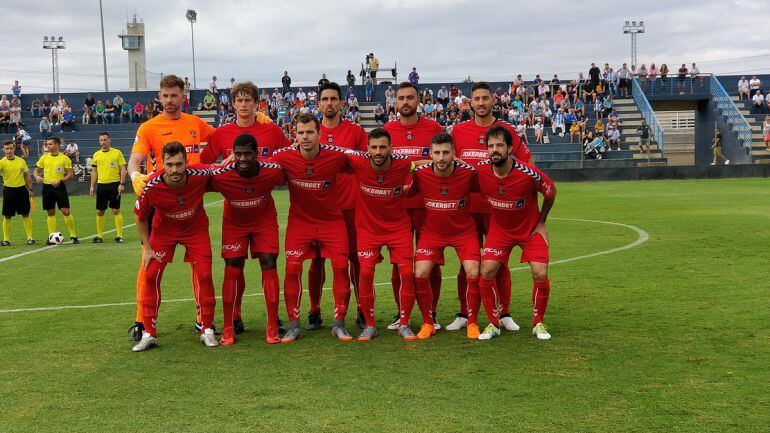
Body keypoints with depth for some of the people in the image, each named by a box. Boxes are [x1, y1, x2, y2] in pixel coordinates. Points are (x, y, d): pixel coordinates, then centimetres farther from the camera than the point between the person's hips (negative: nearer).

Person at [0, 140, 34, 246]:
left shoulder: (21, 161, 6)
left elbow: (27, 176, 14)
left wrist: (30, 189, 10)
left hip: (22, 189, 2)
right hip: (9, 190, -2)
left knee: (26, 215, 5)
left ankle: (30, 238, 11)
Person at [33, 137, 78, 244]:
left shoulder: (64, 158, -2)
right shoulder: (44, 157, 8)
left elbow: (70, 174, -2)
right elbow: (37, 170, 14)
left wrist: (60, 180, -17)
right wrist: (37, 176, -8)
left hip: (59, 187, -3)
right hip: (47, 187, 3)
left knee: (65, 211, -8)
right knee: (50, 213, 6)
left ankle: (73, 236, 1)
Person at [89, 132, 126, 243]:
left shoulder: (117, 153, -1)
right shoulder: (96, 155, 10)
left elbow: (123, 169, -2)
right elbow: (94, 171, 14)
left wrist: (121, 184, -11)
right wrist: (92, 186, 8)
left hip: (114, 184, -4)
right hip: (101, 185, 4)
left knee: (116, 211, -3)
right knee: (99, 212, 5)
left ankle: (119, 235, 3)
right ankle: (99, 236, 13)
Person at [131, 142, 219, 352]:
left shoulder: (200, 175, -30)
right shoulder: (152, 187, -29)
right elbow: (140, 217, -9)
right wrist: (147, 248, -7)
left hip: (196, 228, 0)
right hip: (163, 230, 0)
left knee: (204, 274, -8)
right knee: (151, 275, -8)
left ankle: (207, 330, 9)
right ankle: (149, 334, 6)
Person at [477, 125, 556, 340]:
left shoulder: (528, 173, -26)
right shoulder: (480, 172, -20)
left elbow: (551, 192, -6)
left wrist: (541, 223, 1)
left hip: (531, 229, -2)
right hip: (499, 229, 2)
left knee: (540, 274, -13)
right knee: (487, 272, -12)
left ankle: (538, 323, 11)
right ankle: (493, 324, 7)